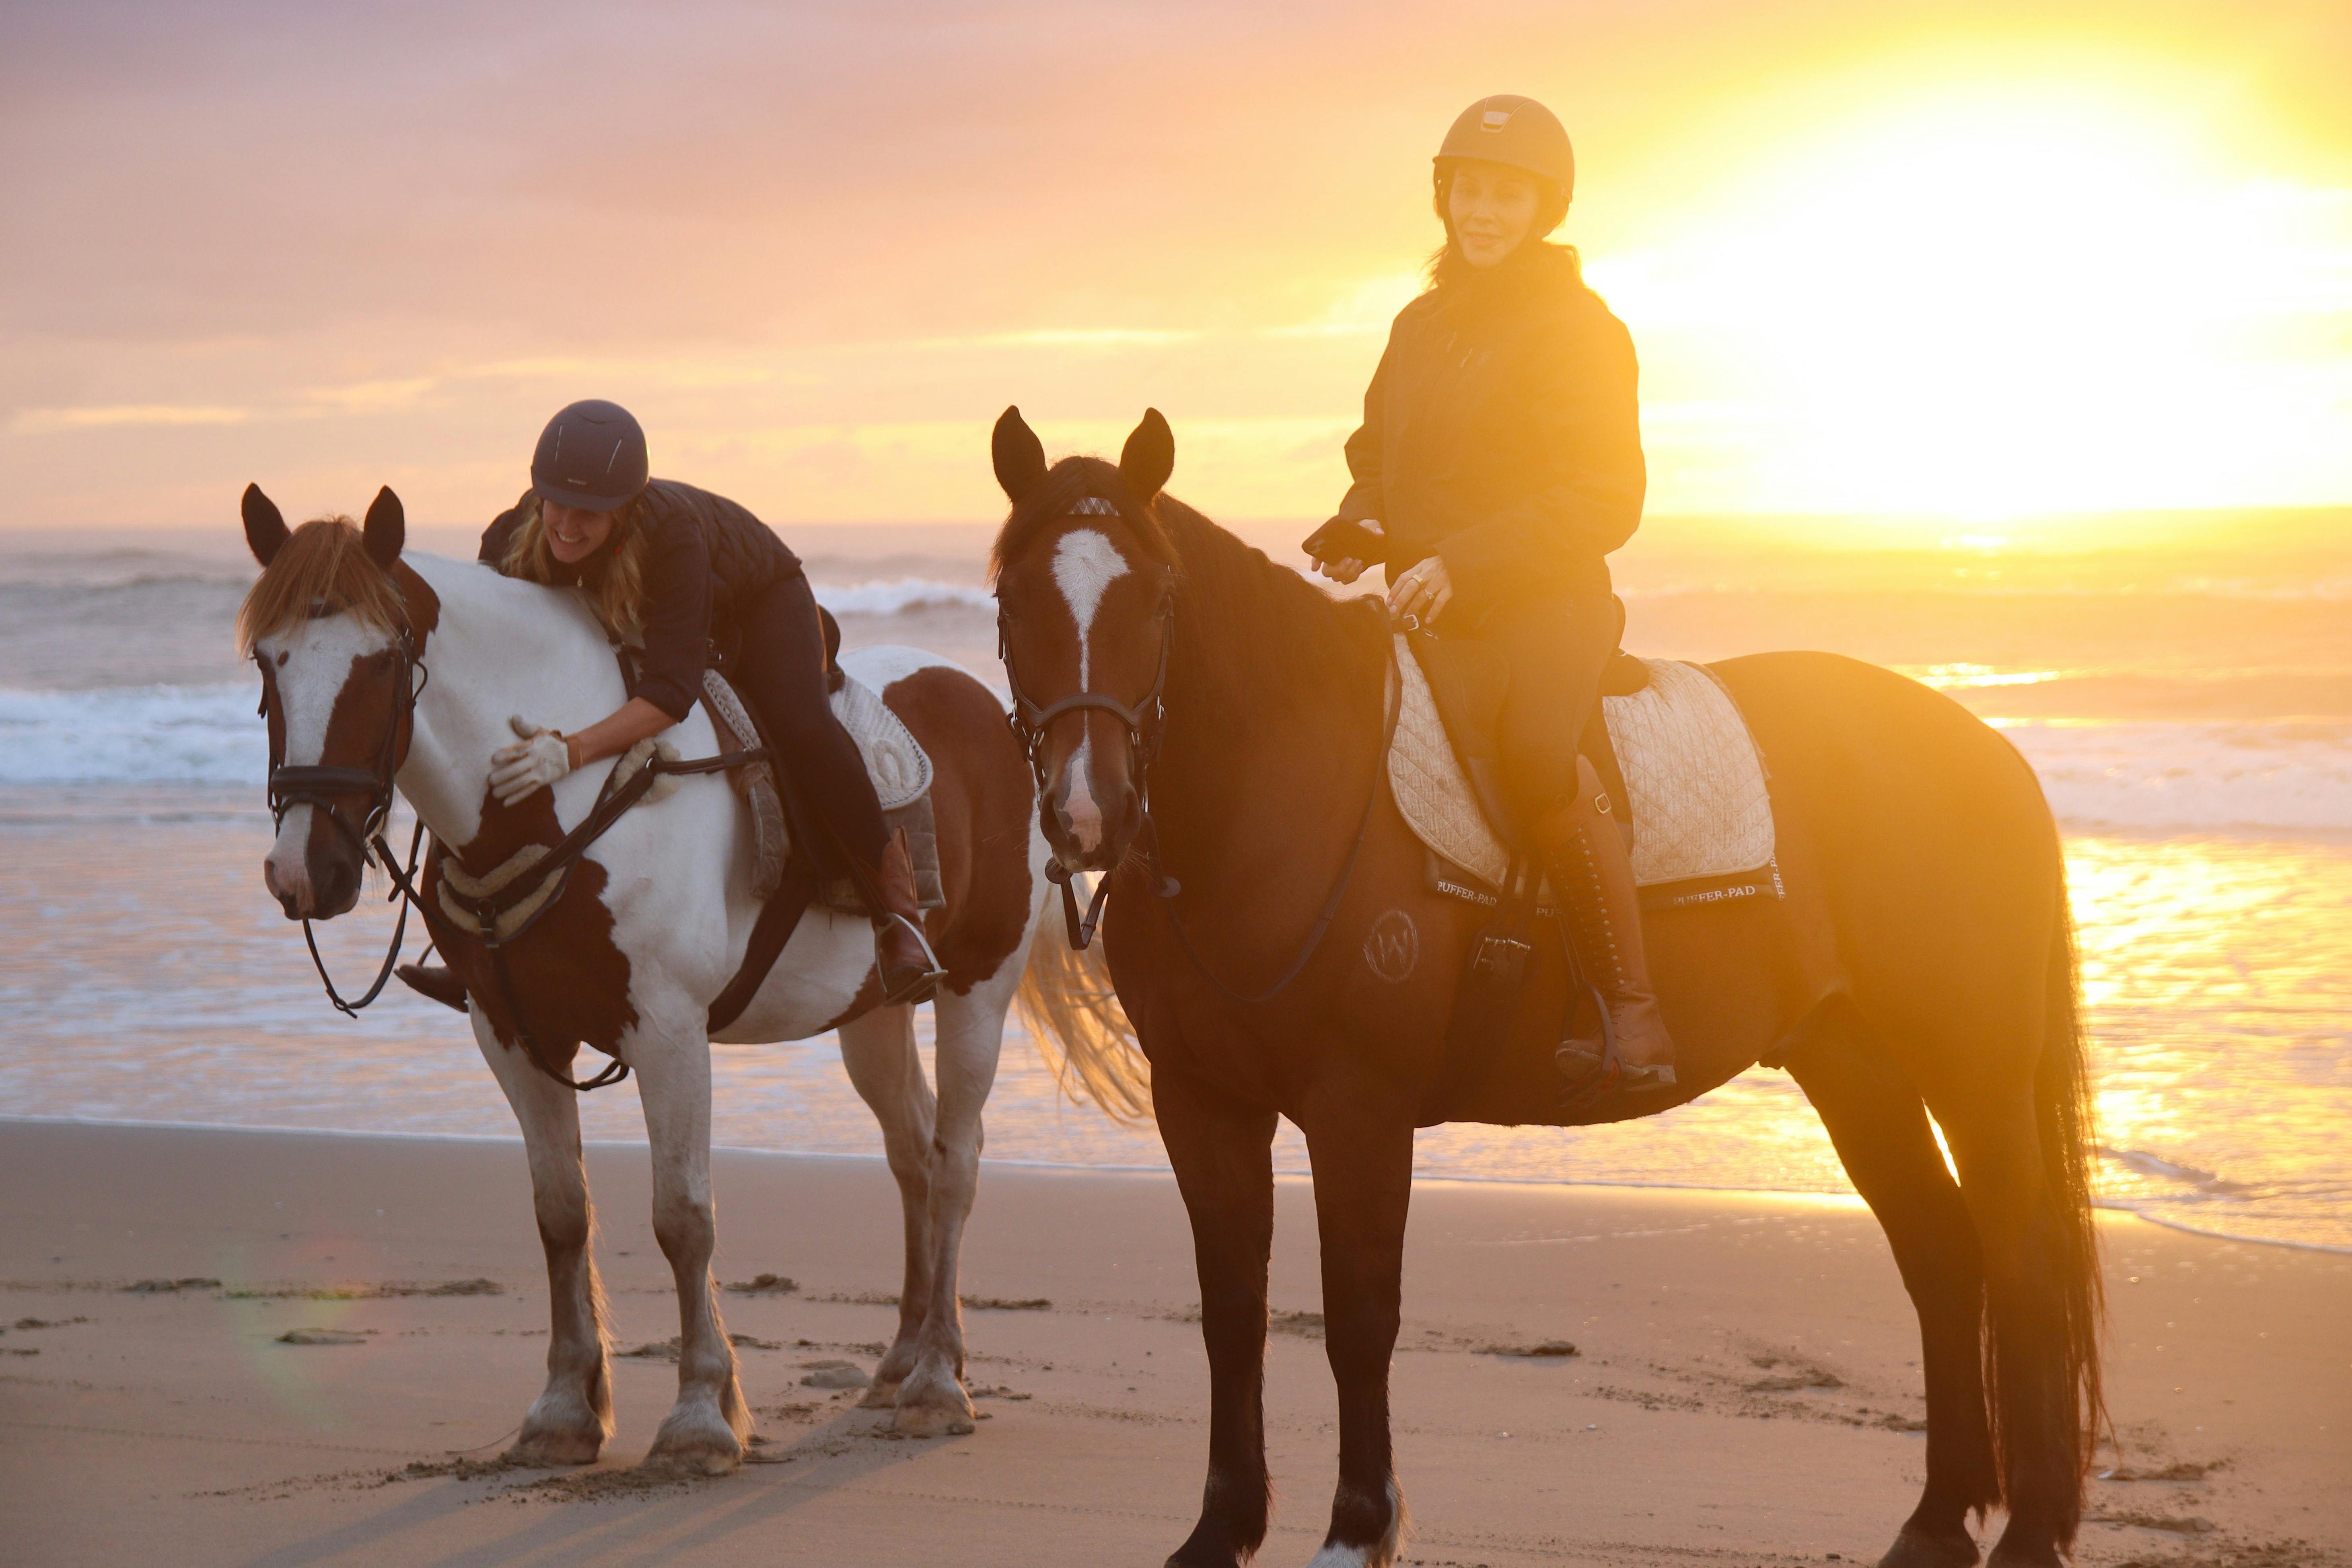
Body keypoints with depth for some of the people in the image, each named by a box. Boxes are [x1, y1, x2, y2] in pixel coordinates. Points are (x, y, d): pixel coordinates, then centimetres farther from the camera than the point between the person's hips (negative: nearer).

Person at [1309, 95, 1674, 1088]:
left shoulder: (1579, 330, -5)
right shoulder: (1420, 327, 16)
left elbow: (1604, 499, -10)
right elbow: (1378, 456, 27)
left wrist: (1459, 563, -19)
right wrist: (1355, 528, 3)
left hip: (1545, 604, -8)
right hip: (1427, 607, 8)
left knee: (1537, 760, -35)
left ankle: (1630, 1002, -25)